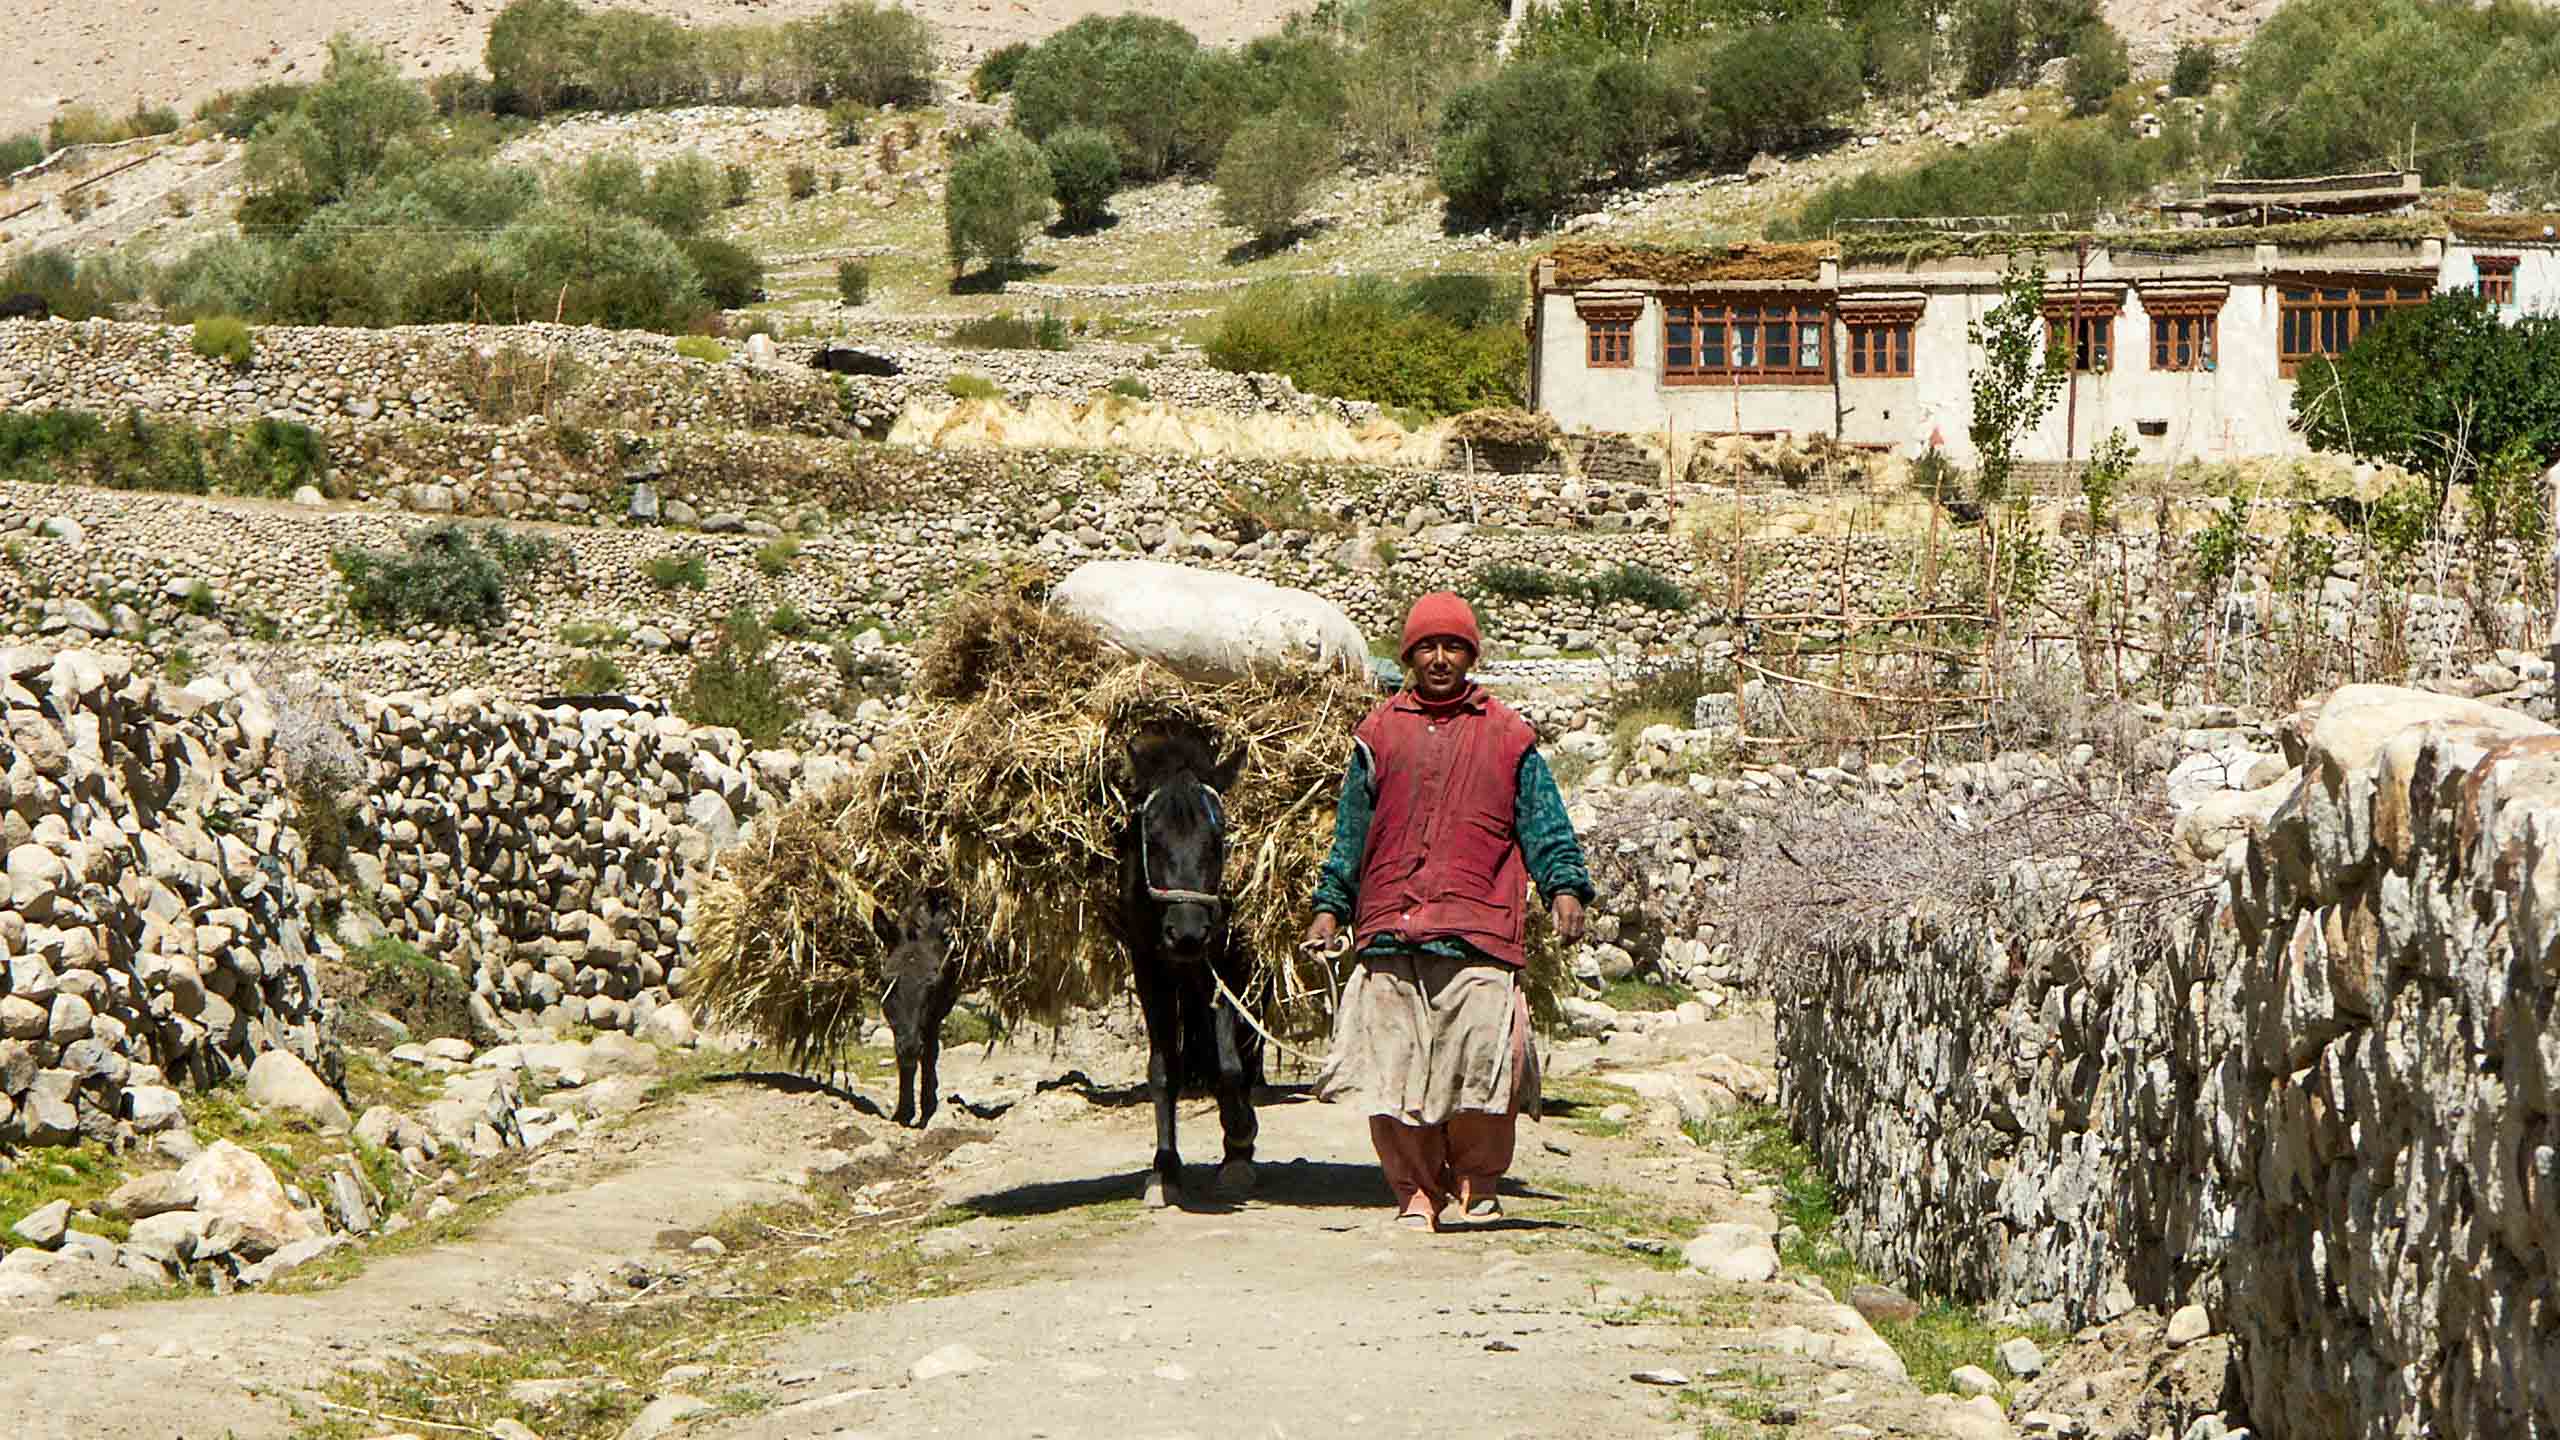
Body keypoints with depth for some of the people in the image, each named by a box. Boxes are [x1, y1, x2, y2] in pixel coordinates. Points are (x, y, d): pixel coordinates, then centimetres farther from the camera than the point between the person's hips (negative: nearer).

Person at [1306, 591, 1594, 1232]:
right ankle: (1416, 1192, 11)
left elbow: (1544, 823, 9)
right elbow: (1351, 829, 19)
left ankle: (1477, 1182, 10)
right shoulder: (1381, 733, 16)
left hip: (1479, 933, -2)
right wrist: (1331, 906, 14)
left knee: (1483, 1062, -10)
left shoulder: (1506, 736, 12)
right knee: (1393, 1069, -2)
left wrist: (1566, 888, -5)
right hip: (1388, 931, 2)